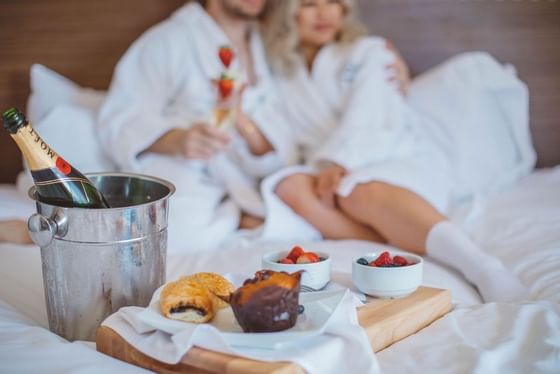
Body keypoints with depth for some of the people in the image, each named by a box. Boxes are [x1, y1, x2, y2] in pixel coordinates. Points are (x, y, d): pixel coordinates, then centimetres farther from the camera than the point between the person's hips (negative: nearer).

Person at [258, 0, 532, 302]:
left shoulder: (368, 51, 11)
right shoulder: (283, 76, 21)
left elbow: (366, 117, -7)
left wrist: (338, 164, -23)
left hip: (404, 160, -2)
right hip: (334, 177, 3)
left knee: (362, 191, -37)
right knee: (291, 187, -29)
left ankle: (484, 268, -57)